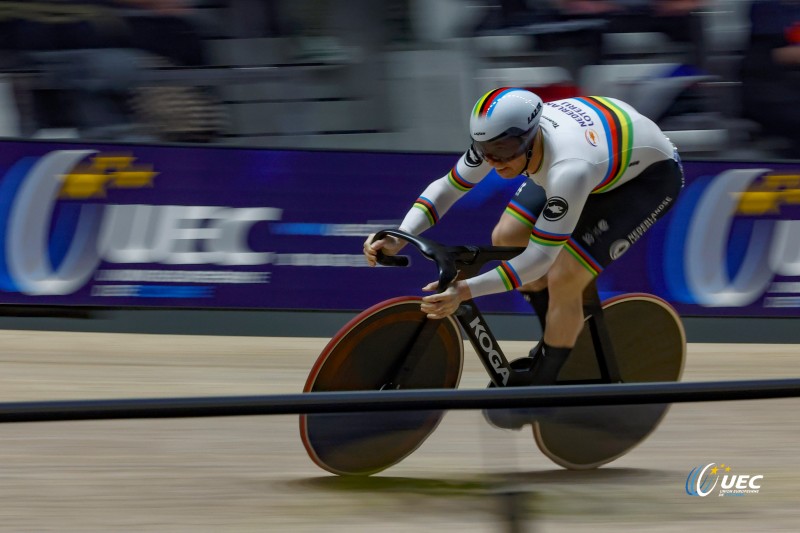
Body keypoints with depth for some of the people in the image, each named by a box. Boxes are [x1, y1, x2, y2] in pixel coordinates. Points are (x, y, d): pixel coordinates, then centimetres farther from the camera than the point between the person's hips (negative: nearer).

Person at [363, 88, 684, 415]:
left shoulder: (569, 170, -44)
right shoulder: (504, 138, -25)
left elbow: (540, 257, -39)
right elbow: (447, 187, -15)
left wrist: (466, 290, -46)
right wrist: (398, 239, -30)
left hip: (651, 174, -7)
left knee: (563, 280, -18)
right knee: (506, 238, -1)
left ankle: (543, 389, 5)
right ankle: (555, 340, 20)